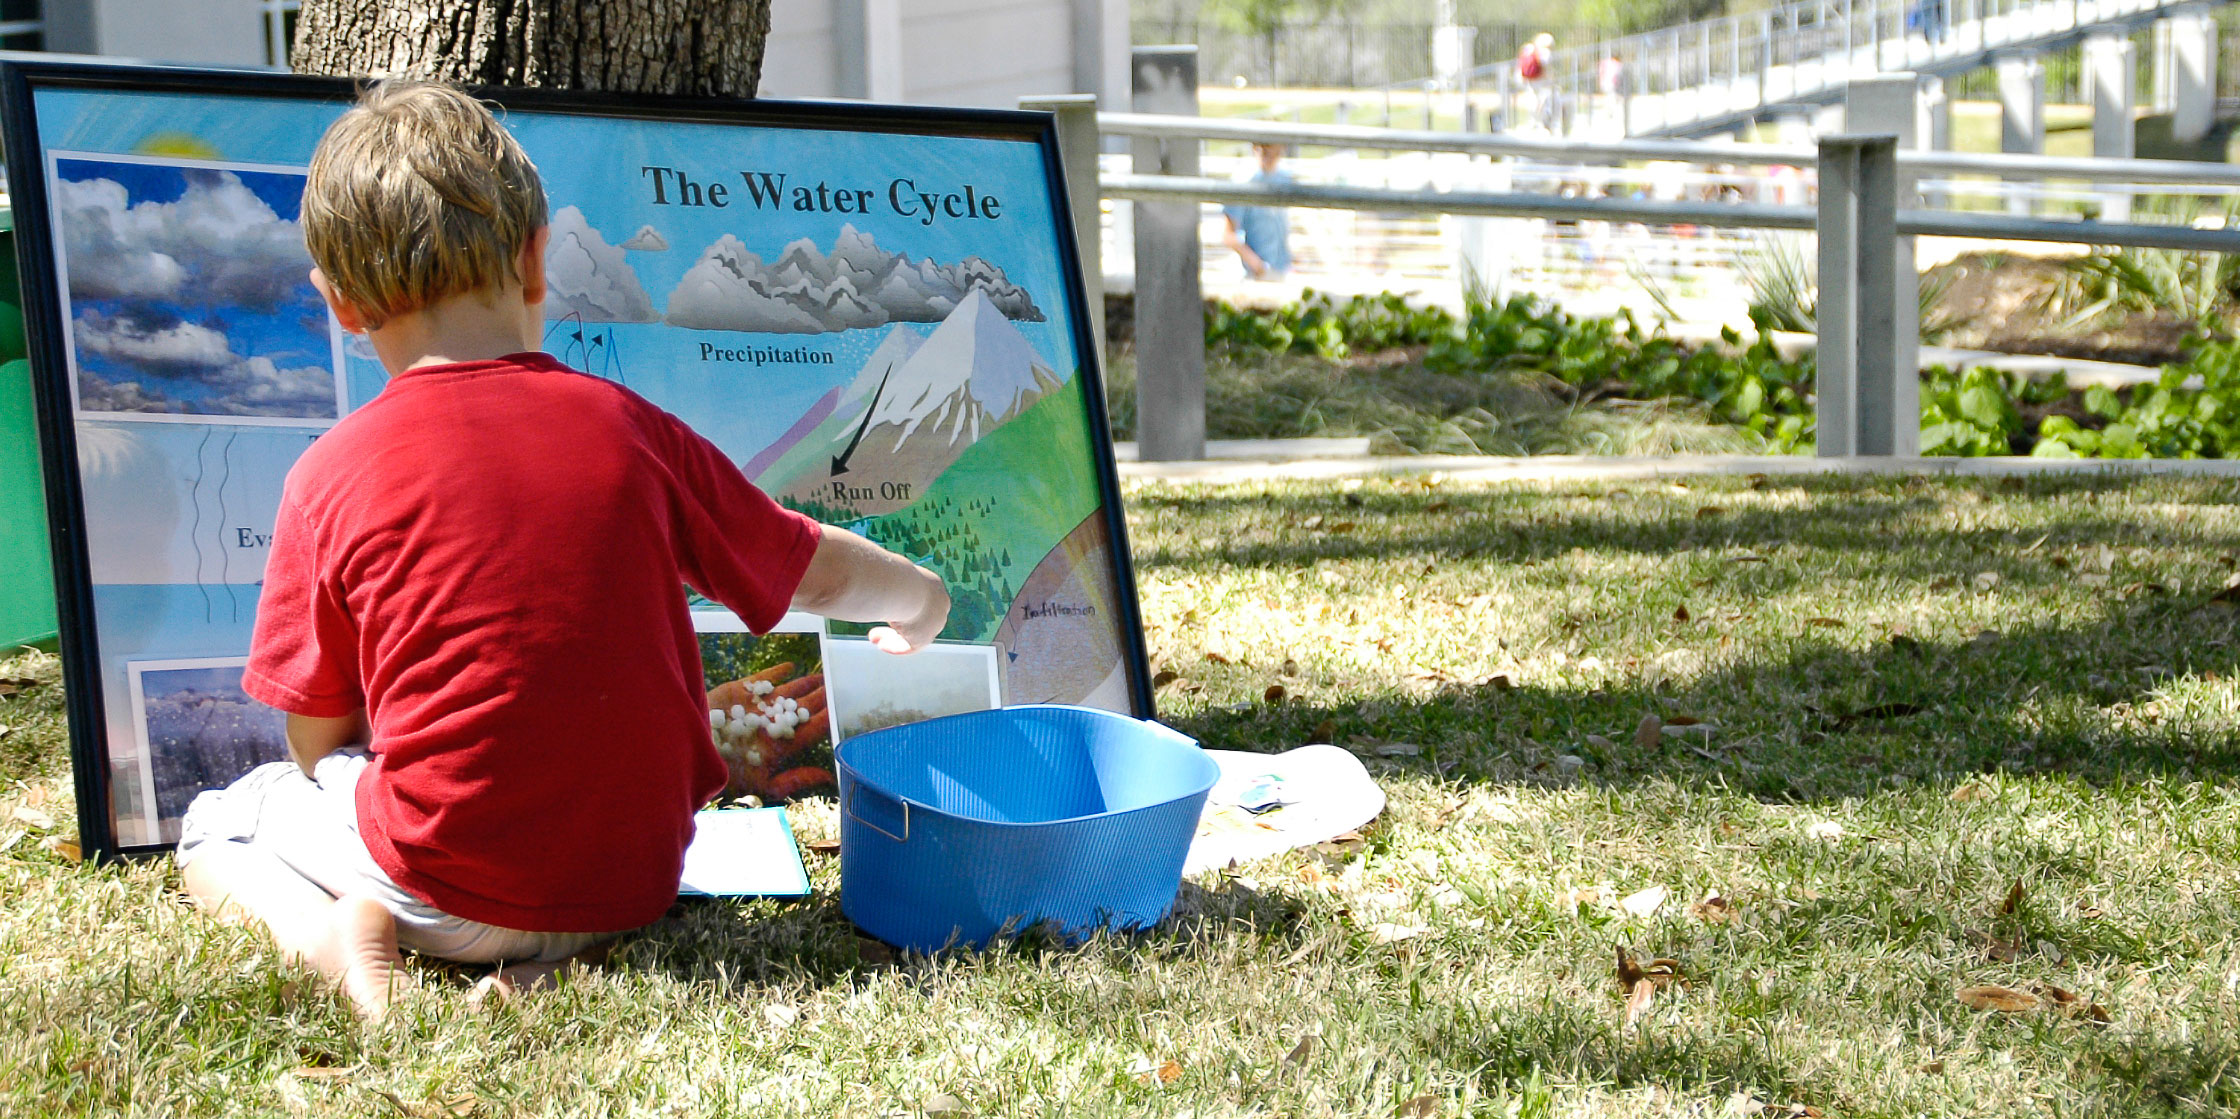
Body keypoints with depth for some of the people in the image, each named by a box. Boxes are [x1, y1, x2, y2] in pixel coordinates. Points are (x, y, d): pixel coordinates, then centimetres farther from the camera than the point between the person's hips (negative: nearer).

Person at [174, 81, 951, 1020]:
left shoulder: (330, 477, -9)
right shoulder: (627, 428, -4)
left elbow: (316, 744, -3)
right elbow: (824, 573, 8)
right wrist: (921, 599, 31)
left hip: (443, 892, -2)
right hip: (635, 886, 2)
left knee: (215, 827, 24)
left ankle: (340, 937, -7)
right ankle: (552, 957, 5)